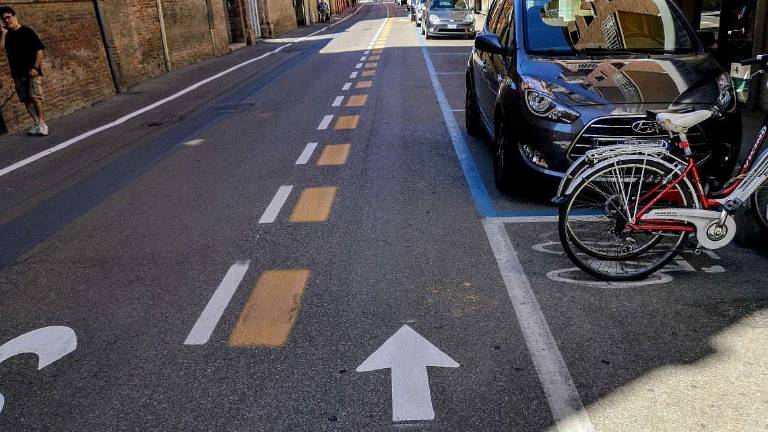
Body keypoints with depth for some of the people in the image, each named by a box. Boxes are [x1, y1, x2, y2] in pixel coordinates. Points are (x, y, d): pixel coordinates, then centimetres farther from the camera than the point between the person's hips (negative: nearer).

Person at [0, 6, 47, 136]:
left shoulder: (27, 31, -2)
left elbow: (39, 50, -6)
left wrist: (35, 67, -14)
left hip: (31, 71, -5)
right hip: (17, 73, 5)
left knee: (35, 96, -16)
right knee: (26, 100, 4)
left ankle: (42, 123, -11)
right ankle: (37, 124, 9)